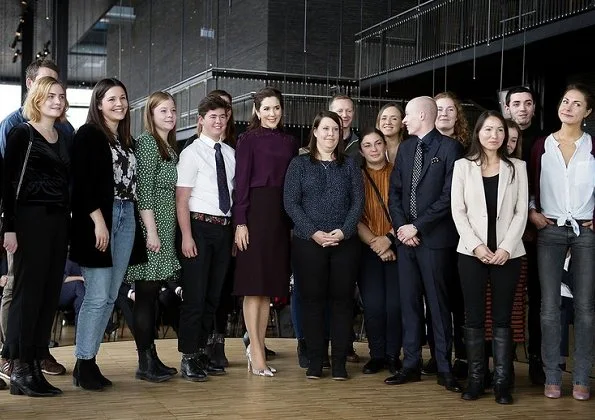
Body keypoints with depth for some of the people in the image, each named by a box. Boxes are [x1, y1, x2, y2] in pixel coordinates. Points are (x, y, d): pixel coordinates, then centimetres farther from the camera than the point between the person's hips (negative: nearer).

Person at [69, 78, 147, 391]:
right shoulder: (88, 135, -2)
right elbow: (81, 183, -11)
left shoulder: (126, 140, 17)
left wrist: (140, 224, 9)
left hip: (126, 219, 7)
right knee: (97, 295, -9)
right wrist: (98, 221, -18)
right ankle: (83, 364, 0)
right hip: (98, 219, -7)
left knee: (110, 296, 6)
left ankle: (90, 360, 13)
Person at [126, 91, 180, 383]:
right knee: (146, 295, -5)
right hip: (150, 226, -9)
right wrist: (151, 230, -18)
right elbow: (143, 190, -14)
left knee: (152, 294, 10)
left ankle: (151, 358, 15)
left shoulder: (170, 147, 18)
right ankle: (145, 363, -1)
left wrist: (166, 231, 16)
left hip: (165, 227, 9)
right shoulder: (146, 142, -7)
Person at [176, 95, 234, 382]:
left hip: (224, 228, 6)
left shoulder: (230, 153, 11)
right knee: (195, 296, -4)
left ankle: (201, 352, 24)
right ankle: (188, 358, 5)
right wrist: (186, 236, -15)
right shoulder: (192, 153, -5)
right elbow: (181, 198, -9)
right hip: (200, 226, -6)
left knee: (214, 295, 12)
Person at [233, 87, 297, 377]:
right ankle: (256, 352, 1)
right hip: (256, 212, -5)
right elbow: (241, 182, -5)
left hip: (282, 215, 5)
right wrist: (240, 222, -12)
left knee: (271, 284, 7)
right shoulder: (248, 140, 0)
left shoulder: (289, 143, 14)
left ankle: (257, 346, 15)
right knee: (254, 283, -3)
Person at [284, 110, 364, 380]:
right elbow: (290, 202, -1)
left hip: (345, 243, 1)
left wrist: (344, 231, -11)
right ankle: (315, 361, 8)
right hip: (308, 242, -1)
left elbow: (358, 202, 5)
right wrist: (313, 232, -12)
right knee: (312, 299, 0)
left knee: (342, 299, 2)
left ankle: (339, 361, 8)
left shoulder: (349, 165, 12)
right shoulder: (299, 164, 7)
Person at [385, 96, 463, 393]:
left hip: (434, 237, -6)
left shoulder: (449, 148, -5)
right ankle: (411, 365, 16)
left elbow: (449, 196, -11)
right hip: (406, 236, 6)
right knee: (409, 302, 8)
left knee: (437, 302, 0)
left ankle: (444, 369, 8)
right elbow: (394, 192, 12)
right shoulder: (405, 148, 14)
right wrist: (401, 227, -2)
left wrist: (417, 227, -12)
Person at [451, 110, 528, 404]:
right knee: (474, 317, 3)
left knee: (502, 318, 4)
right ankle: (475, 379, 10)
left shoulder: (517, 167, 7)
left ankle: (502, 382, 8)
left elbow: (521, 211, 1)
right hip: (472, 252, 0)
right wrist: (476, 246, -11)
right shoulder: (463, 166, 5)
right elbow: (458, 211, 0)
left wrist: (506, 247, -10)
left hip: (507, 253, 0)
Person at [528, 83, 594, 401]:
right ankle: (552, 377, 7)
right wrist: (532, 213, 0)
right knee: (549, 306, -1)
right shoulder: (542, 146, 4)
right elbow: (530, 185, 13)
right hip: (550, 231, 1)